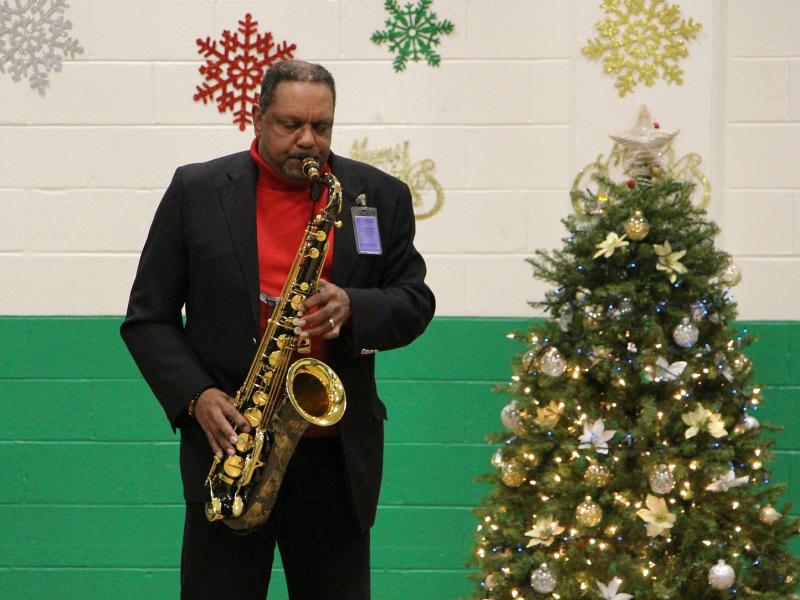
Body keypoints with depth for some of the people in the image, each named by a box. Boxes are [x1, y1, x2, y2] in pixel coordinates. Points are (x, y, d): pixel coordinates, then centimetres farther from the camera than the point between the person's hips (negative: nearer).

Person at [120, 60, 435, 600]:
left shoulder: (381, 196, 7)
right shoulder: (196, 192, 4)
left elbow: (415, 302, 7)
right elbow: (148, 318, 5)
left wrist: (351, 308, -14)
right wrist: (197, 397, -10)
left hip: (337, 454, 1)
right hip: (230, 439, -1)